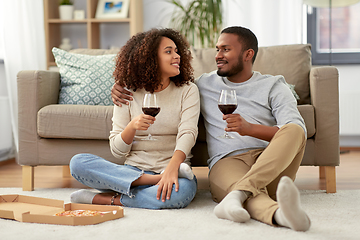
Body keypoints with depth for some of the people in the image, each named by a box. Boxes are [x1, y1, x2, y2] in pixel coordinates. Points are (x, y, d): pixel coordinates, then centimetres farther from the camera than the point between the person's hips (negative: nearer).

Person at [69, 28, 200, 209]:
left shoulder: (187, 90, 5)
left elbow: (187, 133, -12)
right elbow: (117, 150, 3)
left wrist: (172, 168, -32)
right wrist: (132, 126, -19)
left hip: (171, 168, -1)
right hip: (133, 170, 2)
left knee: (182, 191, -38)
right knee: (78, 162, -21)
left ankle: (104, 199, -20)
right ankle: (154, 181, -26)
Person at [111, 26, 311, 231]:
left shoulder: (273, 86, 15)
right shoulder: (205, 84, 24)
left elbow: (298, 129, -2)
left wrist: (250, 128, -19)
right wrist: (123, 87, 17)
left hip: (272, 161, 1)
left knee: (293, 131, -33)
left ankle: (237, 195, -49)